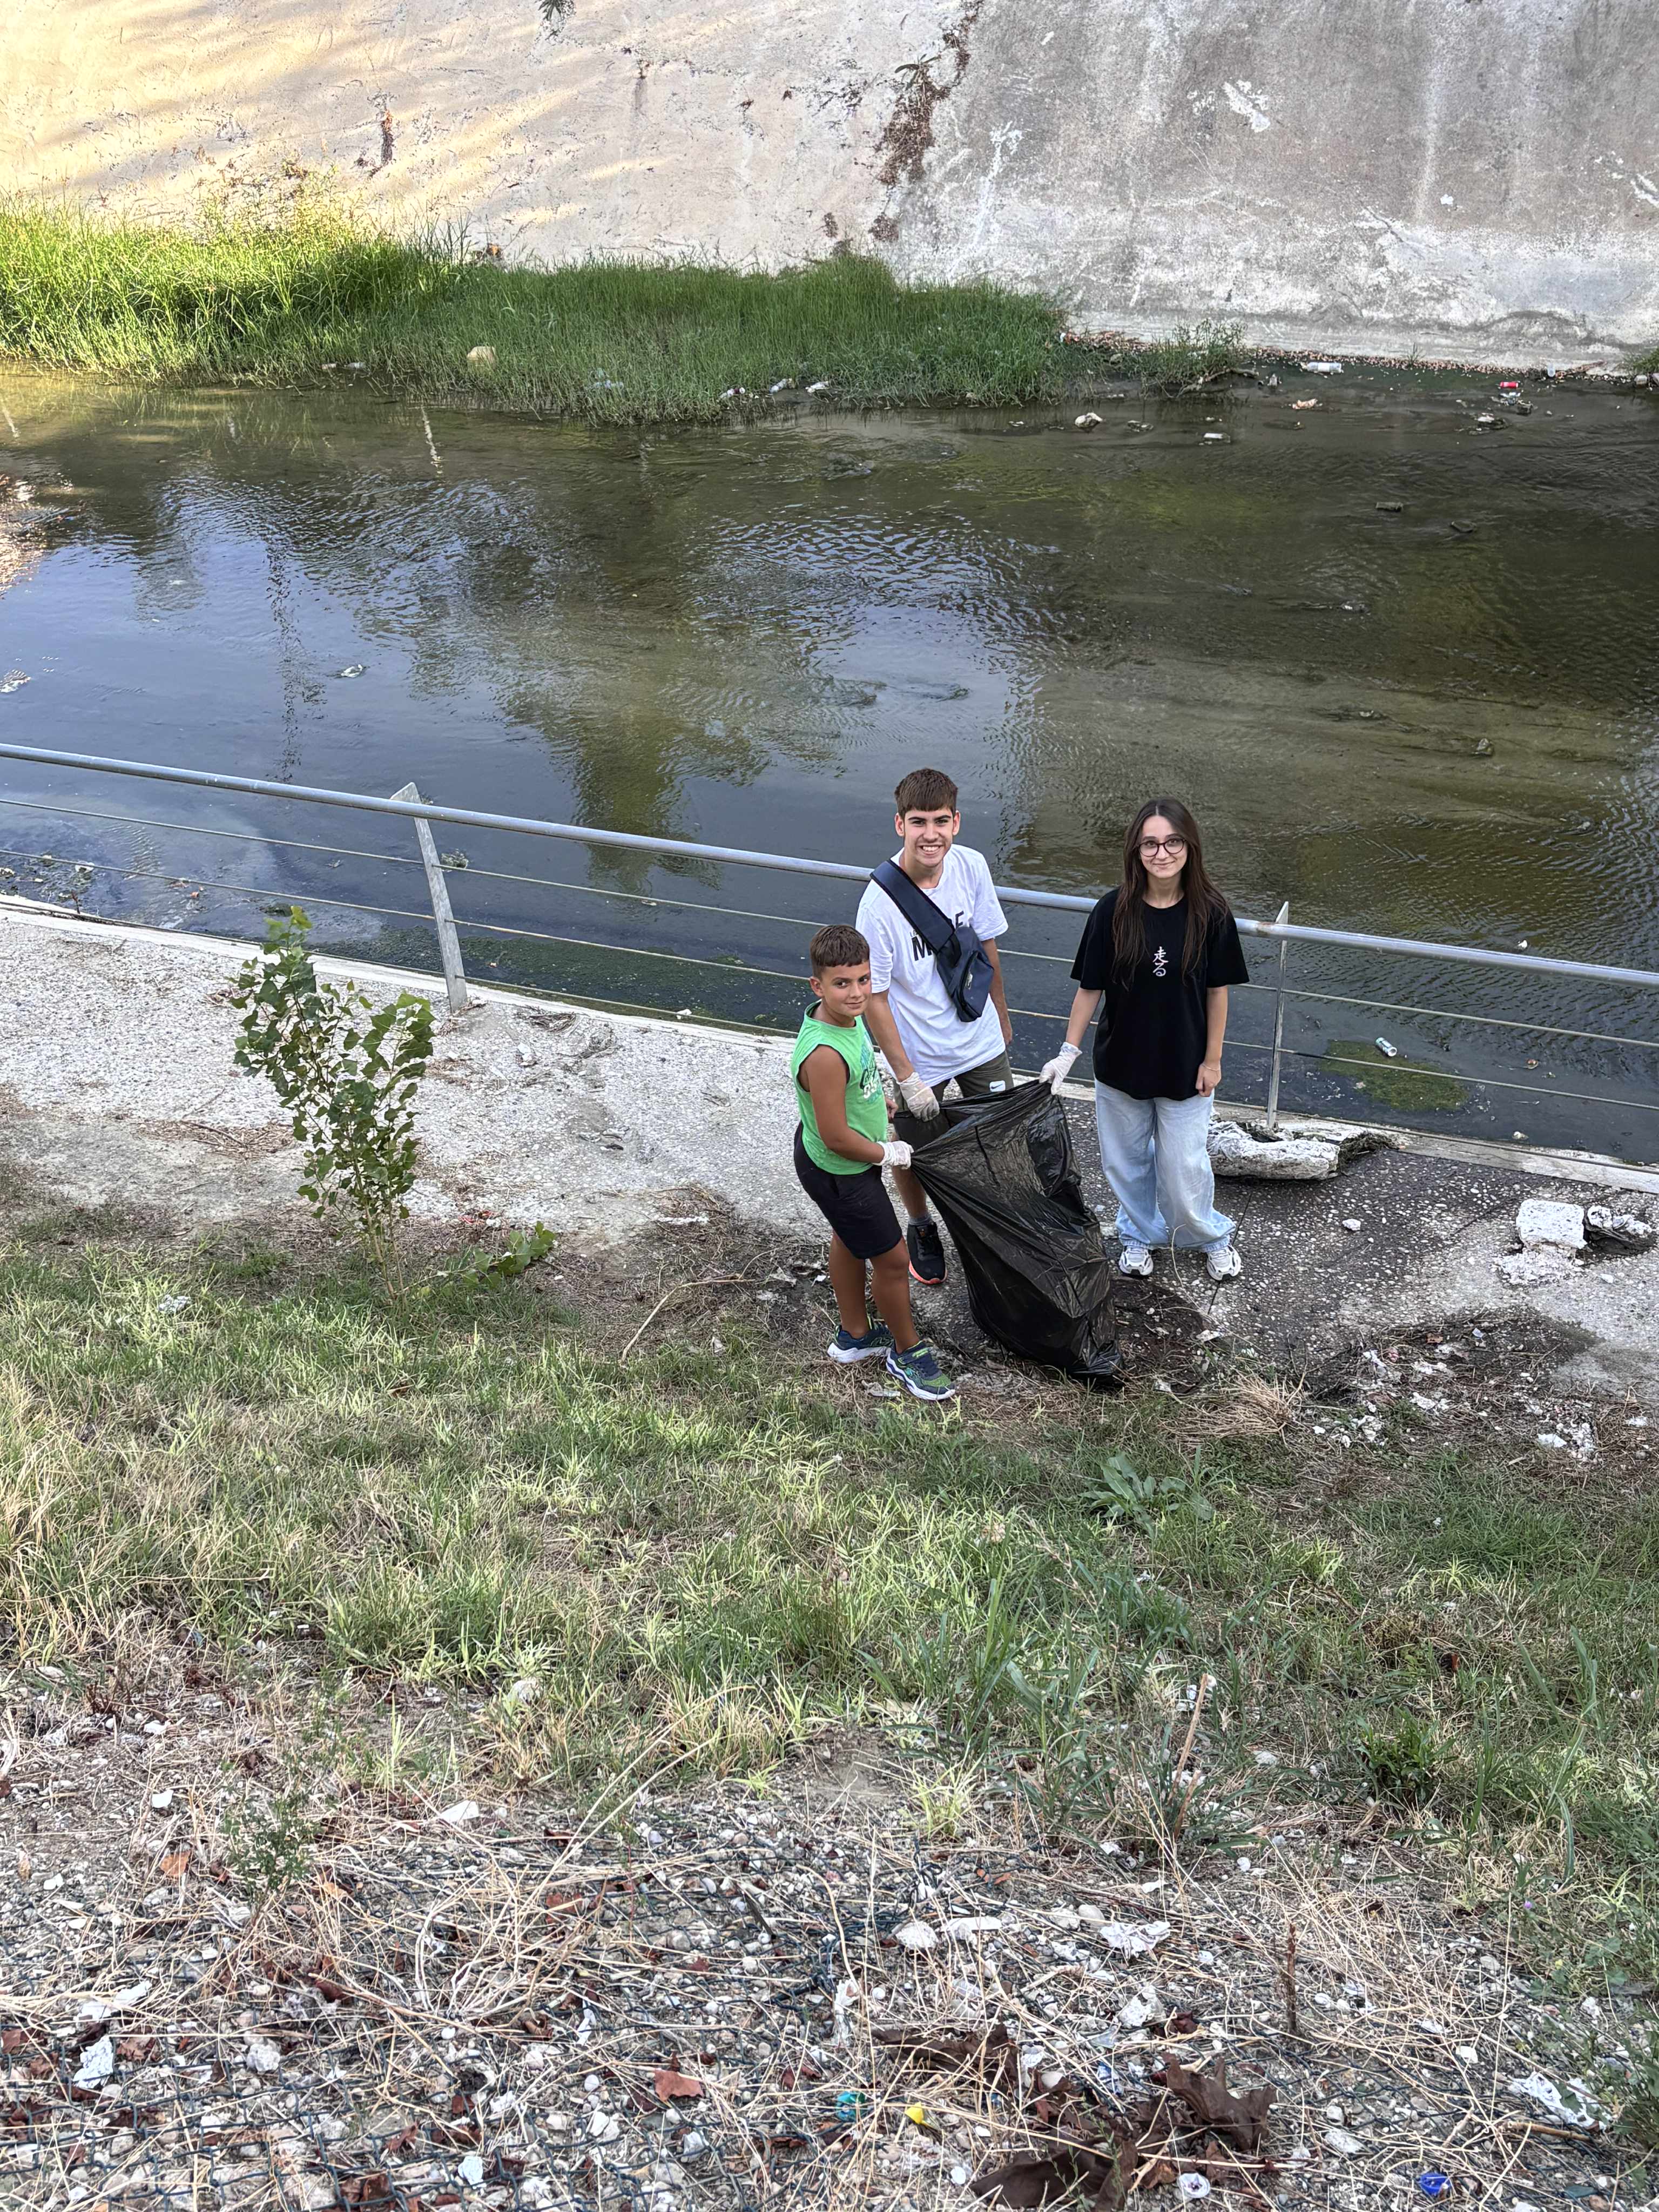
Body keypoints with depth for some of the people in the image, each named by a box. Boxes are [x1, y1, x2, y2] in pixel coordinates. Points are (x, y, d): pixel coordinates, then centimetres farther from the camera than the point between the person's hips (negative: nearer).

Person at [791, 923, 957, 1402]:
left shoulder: (846, 1017, -11)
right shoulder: (825, 1054, -40)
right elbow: (836, 1137, -31)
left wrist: (881, 1100, 19)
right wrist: (888, 1154, -16)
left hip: (836, 1166, 9)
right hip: (838, 1173, -9)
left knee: (848, 1240, 27)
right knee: (891, 1257, 8)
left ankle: (854, 1336, 51)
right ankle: (907, 1353, 32)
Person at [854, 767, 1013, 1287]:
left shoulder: (971, 867, -14)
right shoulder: (880, 903, -29)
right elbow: (874, 997, -21)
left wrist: (1001, 1017, 14)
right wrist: (907, 1078, -19)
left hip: (980, 1039, 4)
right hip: (918, 1054, -4)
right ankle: (922, 1228, 47)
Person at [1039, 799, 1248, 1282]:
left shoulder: (1210, 912, -14)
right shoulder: (1115, 911, -13)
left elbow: (1217, 990, -5)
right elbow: (1090, 987, -5)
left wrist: (1212, 1059, -2)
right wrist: (1068, 1052, -6)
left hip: (1185, 1066, -1)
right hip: (1121, 1062, 2)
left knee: (1184, 1167, 6)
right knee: (1126, 1159, 18)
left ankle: (1213, 1236, 36)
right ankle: (1138, 1233, 45)